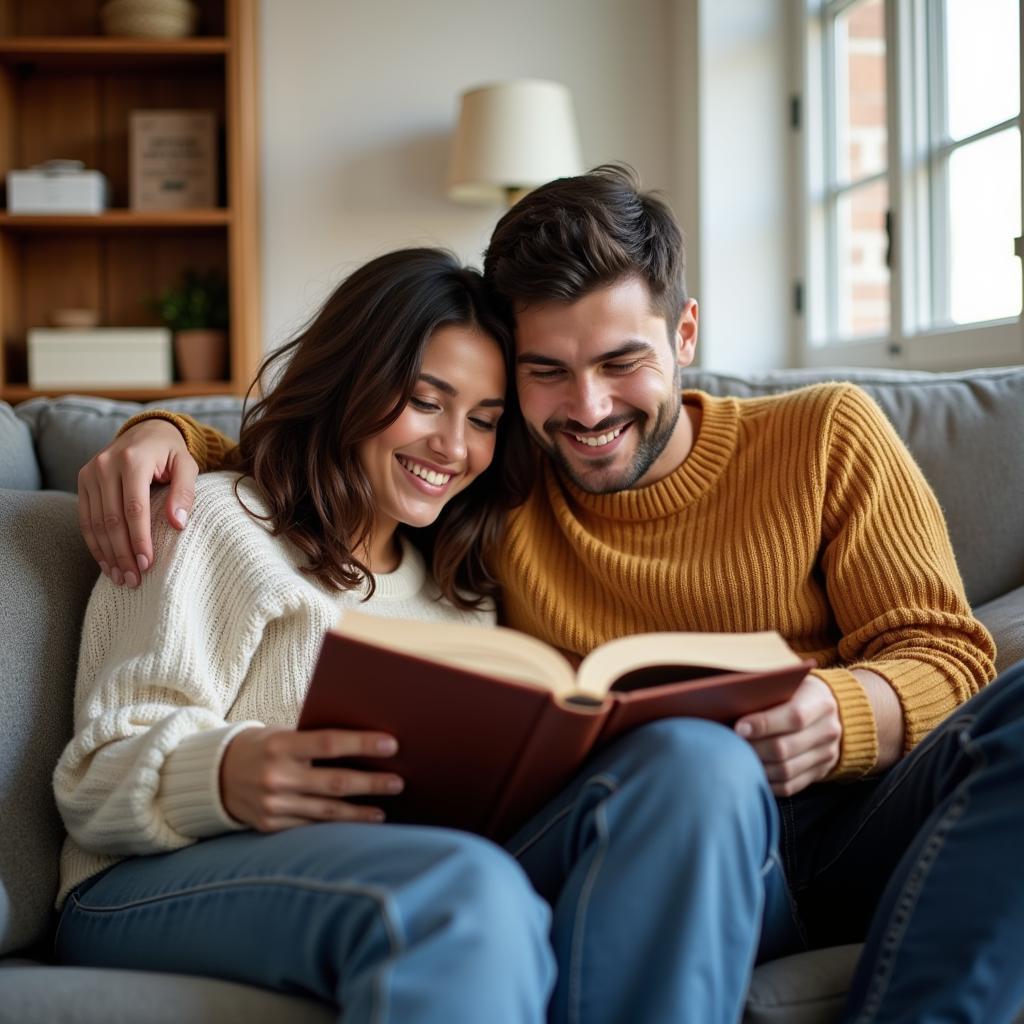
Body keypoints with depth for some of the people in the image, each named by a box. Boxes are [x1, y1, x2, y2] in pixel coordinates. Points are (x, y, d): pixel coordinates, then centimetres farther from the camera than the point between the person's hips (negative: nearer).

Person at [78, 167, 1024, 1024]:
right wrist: (171, 437, 5)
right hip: (653, 835, -1)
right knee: (694, 755, -38)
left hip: (859, 823, 2)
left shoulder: (829, 435, 11)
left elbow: (944, 649, 7)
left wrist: (845, 715, -16)